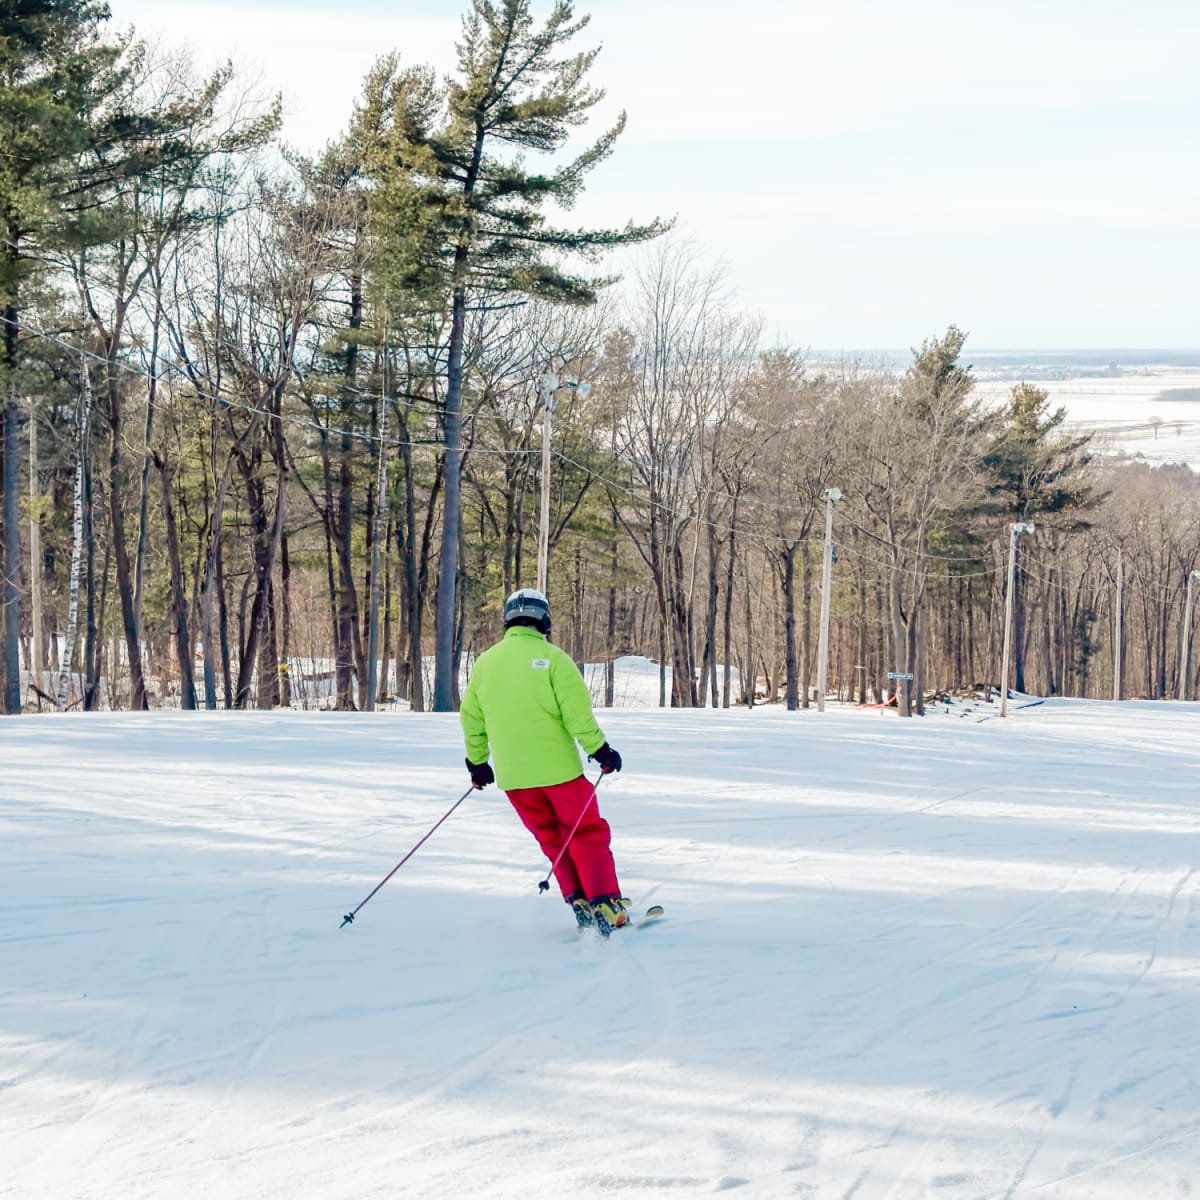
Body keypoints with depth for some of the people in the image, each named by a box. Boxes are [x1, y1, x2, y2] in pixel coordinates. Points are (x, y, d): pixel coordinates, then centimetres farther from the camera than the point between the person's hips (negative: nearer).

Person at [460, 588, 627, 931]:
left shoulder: (485, 662, 7)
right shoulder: (551, 658, -9)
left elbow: (471, 717, 13)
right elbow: (578, 712, -13)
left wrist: (477, 762, 24)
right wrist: (600, 750, -3)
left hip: (513, 775, 4)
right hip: (558, 767, -4)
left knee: (552, 840, 17)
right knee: (587, 836, 5)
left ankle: (579, 904, 12)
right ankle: (606, 907, 0)